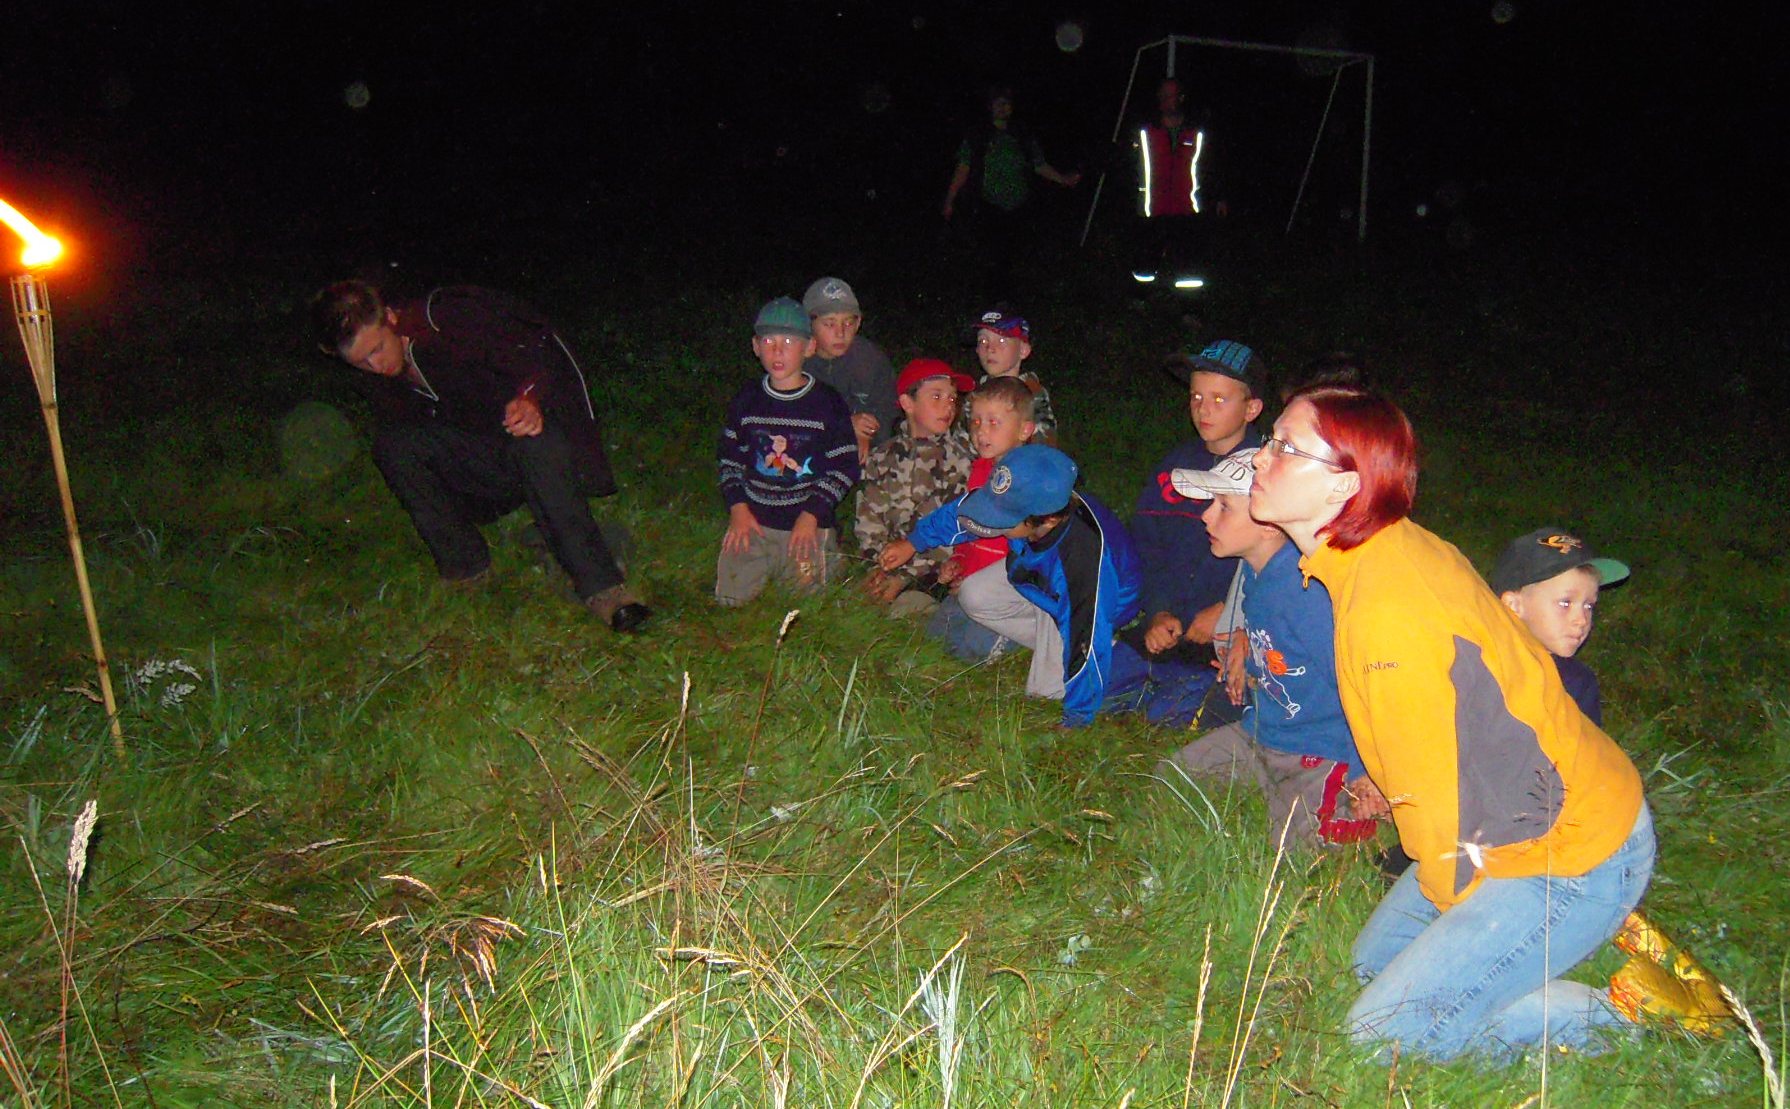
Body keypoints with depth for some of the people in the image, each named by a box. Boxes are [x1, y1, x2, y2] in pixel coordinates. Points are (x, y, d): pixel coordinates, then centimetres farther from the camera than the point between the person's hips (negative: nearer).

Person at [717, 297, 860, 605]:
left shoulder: (828, 403, -5)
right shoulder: (746, 401, 4)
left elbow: (845, 468, -4)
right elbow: (730, 458, 11)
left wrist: (812, 514, -12)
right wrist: (737, 507, -3)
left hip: (809, 522, -3)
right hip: (754, 520, 3)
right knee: (731, 596, -3)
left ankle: (829, 556, 25)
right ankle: (768, 569, 27)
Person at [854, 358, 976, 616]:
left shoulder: (961, 457, -2)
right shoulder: (883, 457, 9)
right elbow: (868, 520, 6)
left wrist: (905, 577, -18)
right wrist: (877, 568, -13)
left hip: (937, 571, -3)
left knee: (909, 602, -28)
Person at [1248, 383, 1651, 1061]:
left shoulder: (1389, 612, -29)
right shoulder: (1397, 549, 1)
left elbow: (1445, 792, -21)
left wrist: (1456, 906, -5)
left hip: (1569, 856, -9)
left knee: (1381, 1033, -4)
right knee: (1373, 964, 18)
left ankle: (1624, 1022, 4)